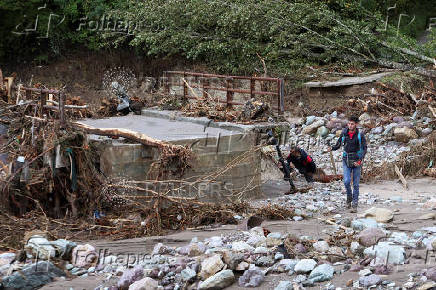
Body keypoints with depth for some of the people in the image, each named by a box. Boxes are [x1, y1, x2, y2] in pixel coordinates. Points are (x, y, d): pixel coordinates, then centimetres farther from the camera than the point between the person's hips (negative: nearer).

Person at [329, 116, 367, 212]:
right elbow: (338, 144, 10)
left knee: (355, 184, 1)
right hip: (346, 160, 1)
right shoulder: (344, 133, -1)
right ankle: (349, 198, 14)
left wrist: (360, 160, -18)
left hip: (356, 161, -1)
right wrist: (332, 148, -9)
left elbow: (364, 148, -6)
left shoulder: (360, 135, -8)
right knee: (346, 181, -13)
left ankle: (354, 205, 7)